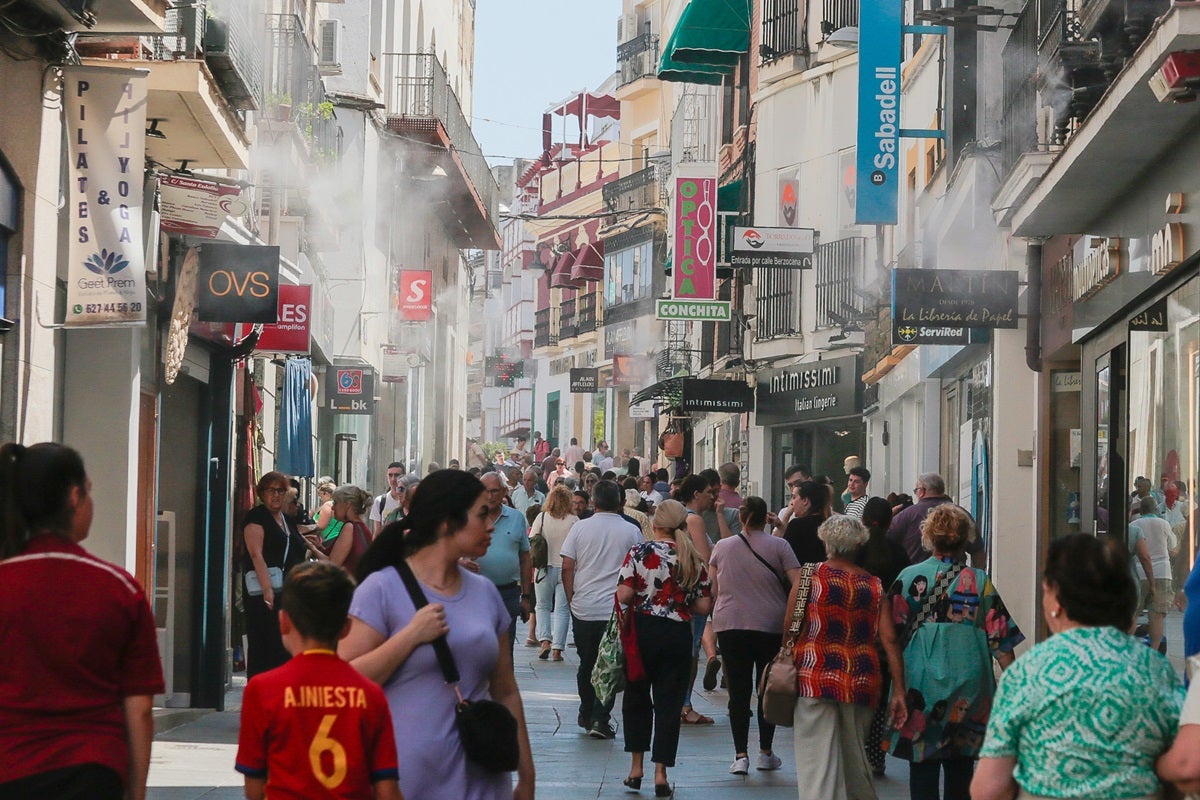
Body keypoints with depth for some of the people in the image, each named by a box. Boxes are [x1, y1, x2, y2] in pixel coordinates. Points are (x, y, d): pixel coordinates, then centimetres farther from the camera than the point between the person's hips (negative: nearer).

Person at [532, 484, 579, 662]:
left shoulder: (541, 518, -3)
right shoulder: (574, 521, -7)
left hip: (545, 568, 1)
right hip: (566, 569, -1)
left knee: (543, 606, 17)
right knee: (562, 609, 4)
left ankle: (545, 640, 0)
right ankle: (557, 649, -1)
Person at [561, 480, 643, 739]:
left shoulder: (580, 528, 1)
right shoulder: (631, 531, -1)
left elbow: (567, 567, 0)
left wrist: (571, 600, 10)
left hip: (582, 608, 2)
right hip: (616, 609, -2)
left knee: (586, 663, 16)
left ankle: (586, 715, 27)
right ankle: (600, 719, -7)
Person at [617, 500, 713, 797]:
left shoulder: (639, 552, -7)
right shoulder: (694, 560, 1)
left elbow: (623, 595, -13)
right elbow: (704, 607, 0)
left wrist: (643, 596, 8)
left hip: (642, 631, -1)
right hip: (678, 636, 1)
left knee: (636, 697, 15)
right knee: (669, 703, 6)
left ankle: (636, 767, 18)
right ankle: (660, 773, 3)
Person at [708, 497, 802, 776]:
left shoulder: (722, 546, 7)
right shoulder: (778, 546, 0)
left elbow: (713, 589, 11)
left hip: (729, 625, 1)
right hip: (771, 626, -1)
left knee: (738, 691, 2)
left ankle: (740, 755, -3)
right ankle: (765, 753, 16)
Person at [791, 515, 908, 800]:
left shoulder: (809, 577, -1)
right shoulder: (874, 585, 7)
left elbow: (789, 628, -2)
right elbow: (890, 640, 2)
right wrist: (899, 691, 2)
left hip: (816, 677, -3)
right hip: (862, 679, 4)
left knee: (816, 758, -6)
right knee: (854, 754, 21)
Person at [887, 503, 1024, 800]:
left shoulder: (909, 577, -4)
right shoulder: (979, 581, -2)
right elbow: (1000, 636, 0)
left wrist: (898, 686, 4)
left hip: (921, 676, -1)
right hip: (968, 676, 2)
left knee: (923, 765, 3)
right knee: (960, 765, 15)